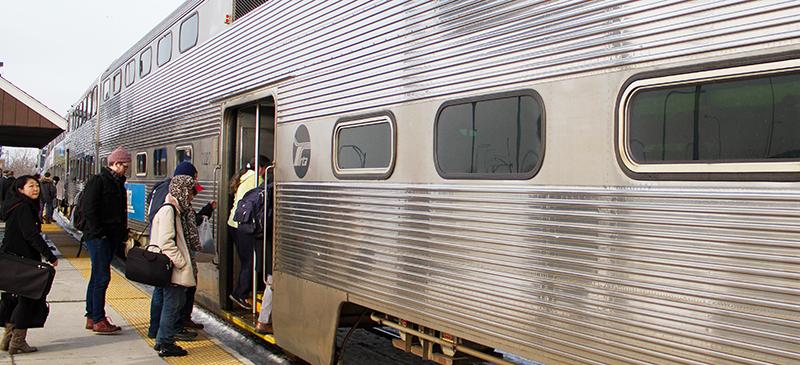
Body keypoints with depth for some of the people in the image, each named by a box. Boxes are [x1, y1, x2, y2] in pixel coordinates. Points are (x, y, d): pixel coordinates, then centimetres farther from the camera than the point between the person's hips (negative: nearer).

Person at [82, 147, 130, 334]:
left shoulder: (118, 183, 16)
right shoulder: (97, 181, -9)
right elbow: (89, 210, -16)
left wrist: (123, 234, 10)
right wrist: (100, 234, -17)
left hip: (111, 238, 9)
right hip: (99, 238, -9)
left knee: (97, 277, 13)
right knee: (102, 278, -7)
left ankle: (91, 317, 21)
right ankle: (98, 320, -2)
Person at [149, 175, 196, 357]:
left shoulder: (175, 209, 16)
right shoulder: (168, 210, -15)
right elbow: (166, 243, -22)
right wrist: (182, 263, -19)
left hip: (174, 268, 10)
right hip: (171, 267, -10)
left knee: (177, 301, 14)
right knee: (172, 303, -3)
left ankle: (163, 341, 23)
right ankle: (165, 344, 6)